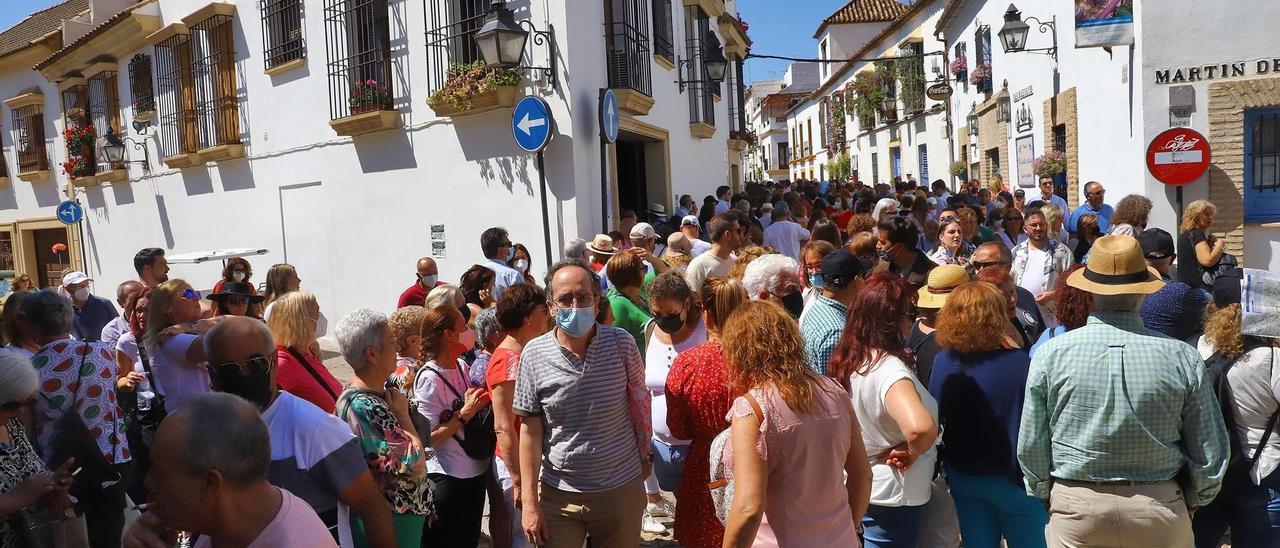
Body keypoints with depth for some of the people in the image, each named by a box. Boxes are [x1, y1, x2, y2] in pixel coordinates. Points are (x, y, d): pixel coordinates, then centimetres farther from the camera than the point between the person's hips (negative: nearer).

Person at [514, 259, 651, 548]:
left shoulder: (622, 344, -9)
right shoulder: (534, 354, -8)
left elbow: (640, 403, 5)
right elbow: (530, 430, -4)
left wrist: (644, 458, 12)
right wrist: (529, 503, -4)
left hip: (622, 488, 0)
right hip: (558, 494, 0)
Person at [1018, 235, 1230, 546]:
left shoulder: (1052, 354, -13)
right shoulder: (1183, 358, -11)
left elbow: (1030, 445, -4)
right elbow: (1211, 451, -1)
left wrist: (1045, 494, 12)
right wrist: (1194, 499, 16)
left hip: (1076, 508, -1)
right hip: (1160, 506, 1)